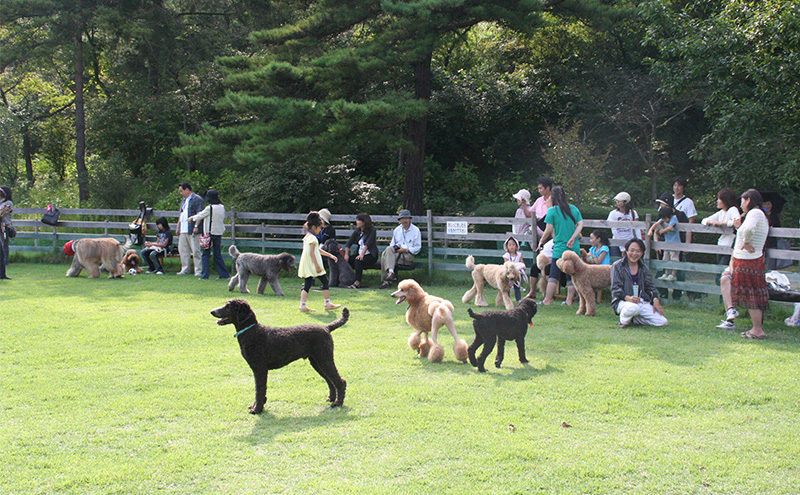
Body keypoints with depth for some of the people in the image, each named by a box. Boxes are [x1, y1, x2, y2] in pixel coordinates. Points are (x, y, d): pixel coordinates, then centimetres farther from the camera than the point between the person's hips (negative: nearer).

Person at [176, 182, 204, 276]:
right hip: (183, 230, 9)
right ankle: (185, 269, 15)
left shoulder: (197, 199, -5)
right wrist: (178, 227, 22)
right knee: (182, 250, 8)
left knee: (195, 250, -7)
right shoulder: (184, 201, 22)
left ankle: (198, 270, -4)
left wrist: (196, 226, -21)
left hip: (192, 230, -9)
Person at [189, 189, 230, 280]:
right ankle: (224, 274, 9)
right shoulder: (222, 207, 3)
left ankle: (205, 275, -1)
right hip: (219, 233, 6)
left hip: (210, 233, -6)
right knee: (217, 254, 12)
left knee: (206, 254, 2)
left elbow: (200, 216, -3)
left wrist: (192, 218, 19)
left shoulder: (210, 208, -15)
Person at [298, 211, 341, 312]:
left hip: (306, 266, 9)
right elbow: (311, 253, -21)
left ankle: (302, 305, -1)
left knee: (307, 285, 6)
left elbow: (318, 250, 26)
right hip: (312, 265, -9)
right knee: (325, 281, 2)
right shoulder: (313, 238, -13)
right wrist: (317, 266, -23)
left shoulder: (307, 236, 18)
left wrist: (330, 255, 29)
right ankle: (327, 303, 6)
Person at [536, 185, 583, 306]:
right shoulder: (574, 209, 8)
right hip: (575, 248, 4)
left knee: (554, 275, 0)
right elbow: (580, 224, 0)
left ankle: (547, 300, 0)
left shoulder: (552, 210, -6)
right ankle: (569, 300, 11)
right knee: (571, 275, 9)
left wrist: (541, 241, 6)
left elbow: (549, 230, -7)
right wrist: (573, 238, -6)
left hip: (560, 248, -4)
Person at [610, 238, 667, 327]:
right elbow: (615, 289, -8)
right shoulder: (617, 266, -1)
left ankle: (633, 319, 11)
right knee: (633, 308, -42)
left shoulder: (644, 268, 14)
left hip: (642, 301, 6)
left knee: (662, 322, -11)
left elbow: (650, 287, 15)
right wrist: (628, 298, -27)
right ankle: (624, 320, -7)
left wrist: (655, 300, -6)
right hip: (622, 301, -6)